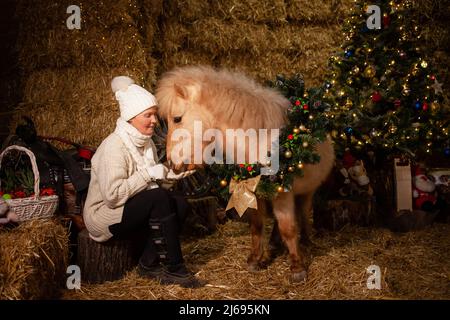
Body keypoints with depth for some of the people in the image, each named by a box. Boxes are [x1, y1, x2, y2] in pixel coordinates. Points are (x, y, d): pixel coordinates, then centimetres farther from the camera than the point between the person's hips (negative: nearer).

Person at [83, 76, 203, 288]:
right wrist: (148, 174, -27)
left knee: (179, 204, -10)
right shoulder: (113, 147, -23)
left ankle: (149, 263, -1)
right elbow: (112, 195, -30)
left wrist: (177, 173, -6)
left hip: (132, 209, 9)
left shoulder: (146, 142, 4)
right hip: (103, 216, -9)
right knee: (159, 197, -27)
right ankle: (174, 268, -16)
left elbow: (155, 180, 11)